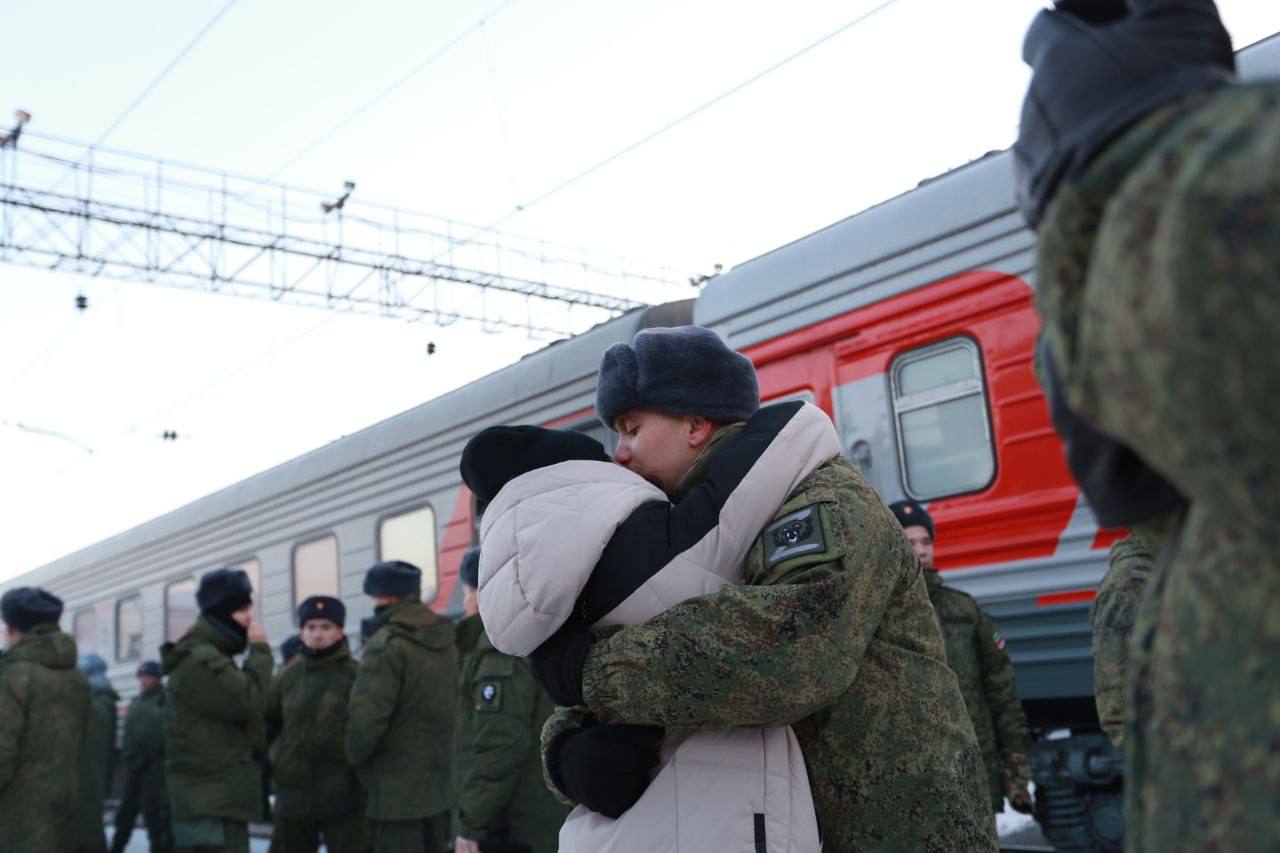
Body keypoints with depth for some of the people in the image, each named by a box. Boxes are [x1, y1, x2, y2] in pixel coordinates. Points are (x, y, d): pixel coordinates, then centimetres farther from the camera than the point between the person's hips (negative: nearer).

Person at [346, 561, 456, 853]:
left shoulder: (386, 644, -16)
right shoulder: (445, 639, 8)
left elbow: (366, 718, -20)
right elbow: (455, 705, 10)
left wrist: (354, 757, -2)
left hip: (399, 789, -8)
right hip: (443, 785, 8)